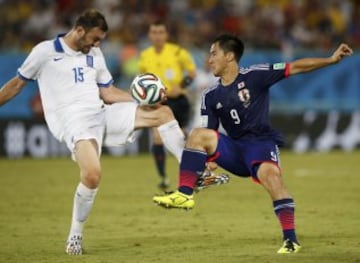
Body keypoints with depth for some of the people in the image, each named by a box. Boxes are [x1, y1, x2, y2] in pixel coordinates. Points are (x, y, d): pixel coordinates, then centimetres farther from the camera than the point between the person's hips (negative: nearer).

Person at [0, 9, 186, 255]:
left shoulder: (95, 54, 16)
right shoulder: (45, 52, -1)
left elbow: (108, 92, 18)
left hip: (103, 114, 6)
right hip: (73, 122, -6)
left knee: (163, 112, -4)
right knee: (92, 174, -32)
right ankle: (75, 235, -11)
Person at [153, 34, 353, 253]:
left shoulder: (254, 76, -2)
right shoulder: (211, 97, 11)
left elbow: (296, 67, -6)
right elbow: (207, 139, 11)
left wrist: (331, 60, -14)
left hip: (261, 143, -4)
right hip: (234, 149, 4)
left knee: (270, 174, -35)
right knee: (198, 134, -18)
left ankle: (290, 239, -34)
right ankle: (185, 194, -24)